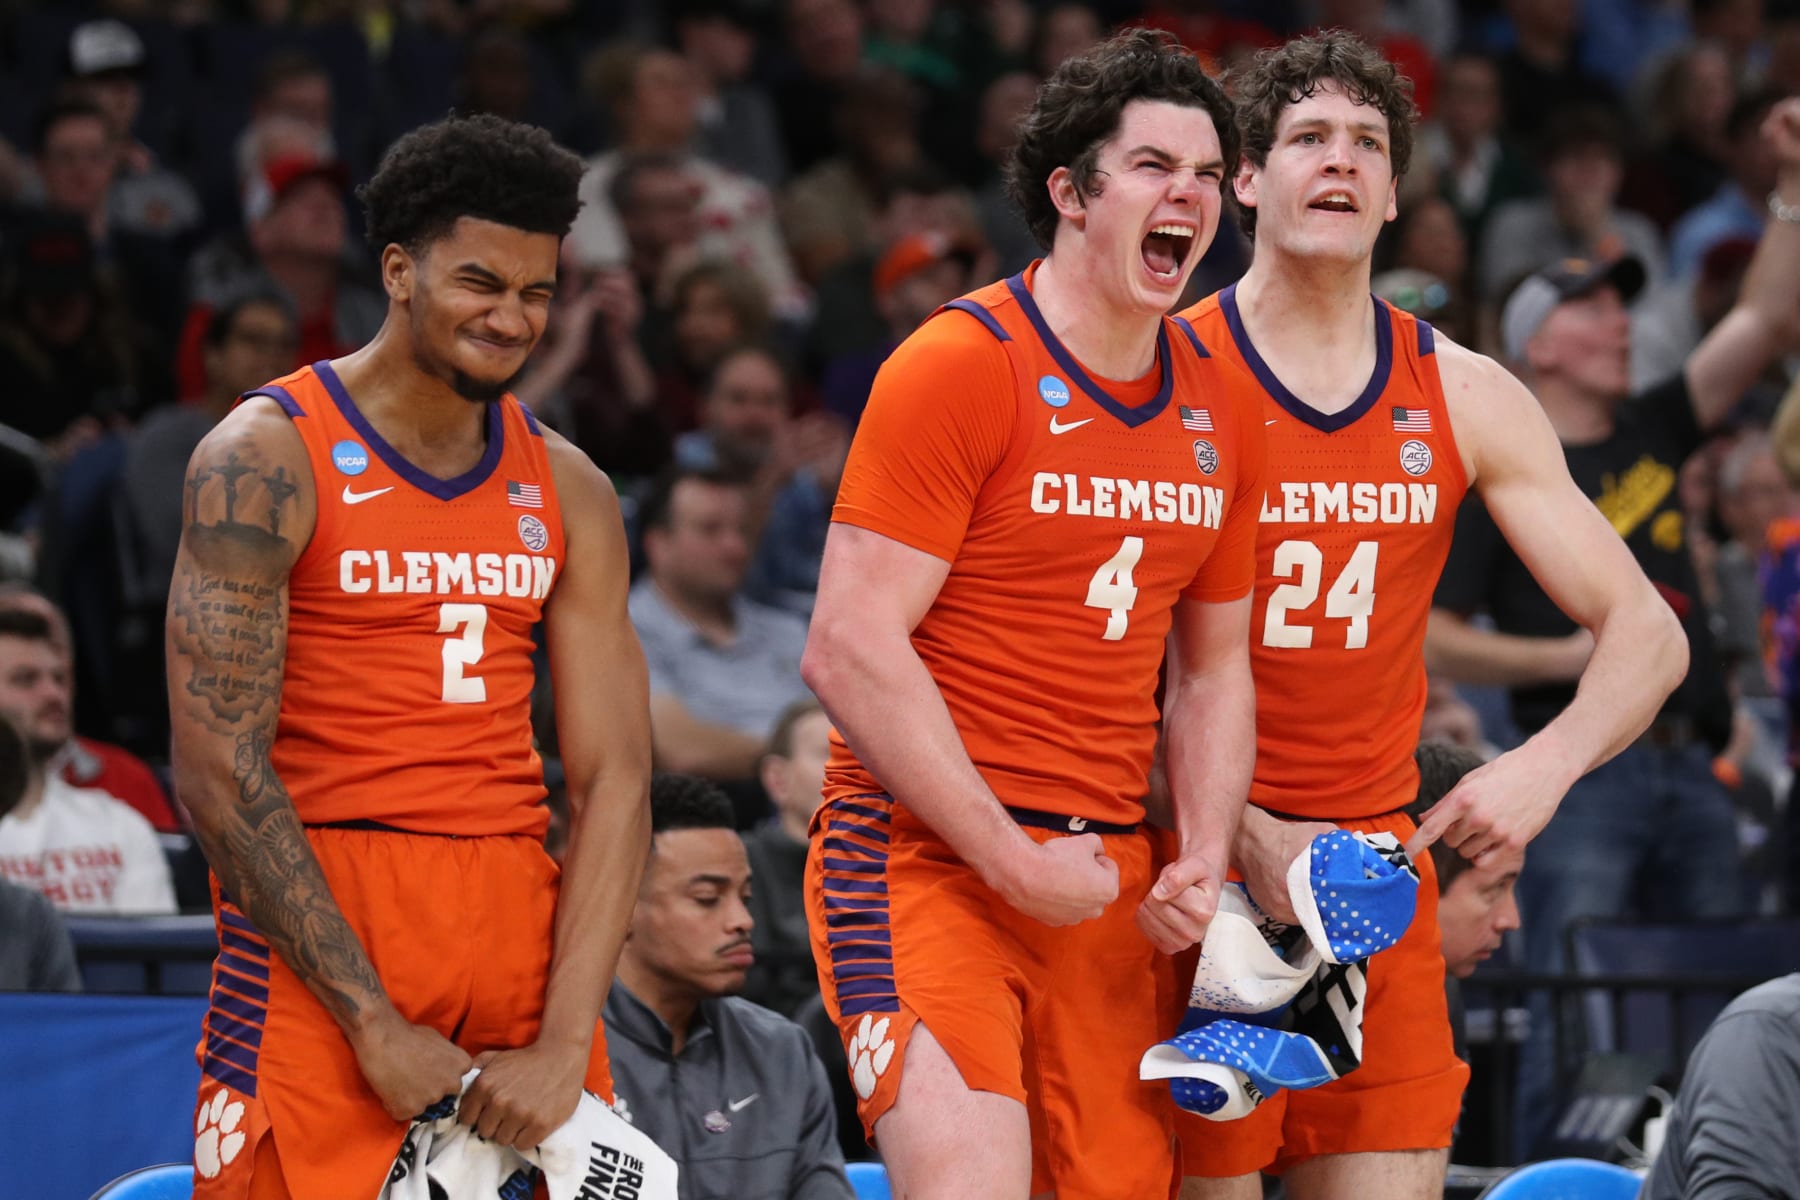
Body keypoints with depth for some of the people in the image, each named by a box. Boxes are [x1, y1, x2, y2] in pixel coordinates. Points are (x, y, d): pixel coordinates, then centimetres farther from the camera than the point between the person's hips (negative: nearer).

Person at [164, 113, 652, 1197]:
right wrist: (375, 1026, -15)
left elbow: (615, 778, 6)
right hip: (318, 920, -4)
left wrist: (564, 1045, -8)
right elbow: (218, 769, -10)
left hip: (522, 923, 5)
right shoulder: (269, 458, -4)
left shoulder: (567, 491, 11)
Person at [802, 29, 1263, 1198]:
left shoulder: (1217, 412, 12)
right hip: (925, 856, -7)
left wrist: (1205, 861, 4)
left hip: (1108, 876, 7)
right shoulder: (961, 366, -9)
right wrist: (1010, 859, -15)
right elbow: (851, 648, -14)